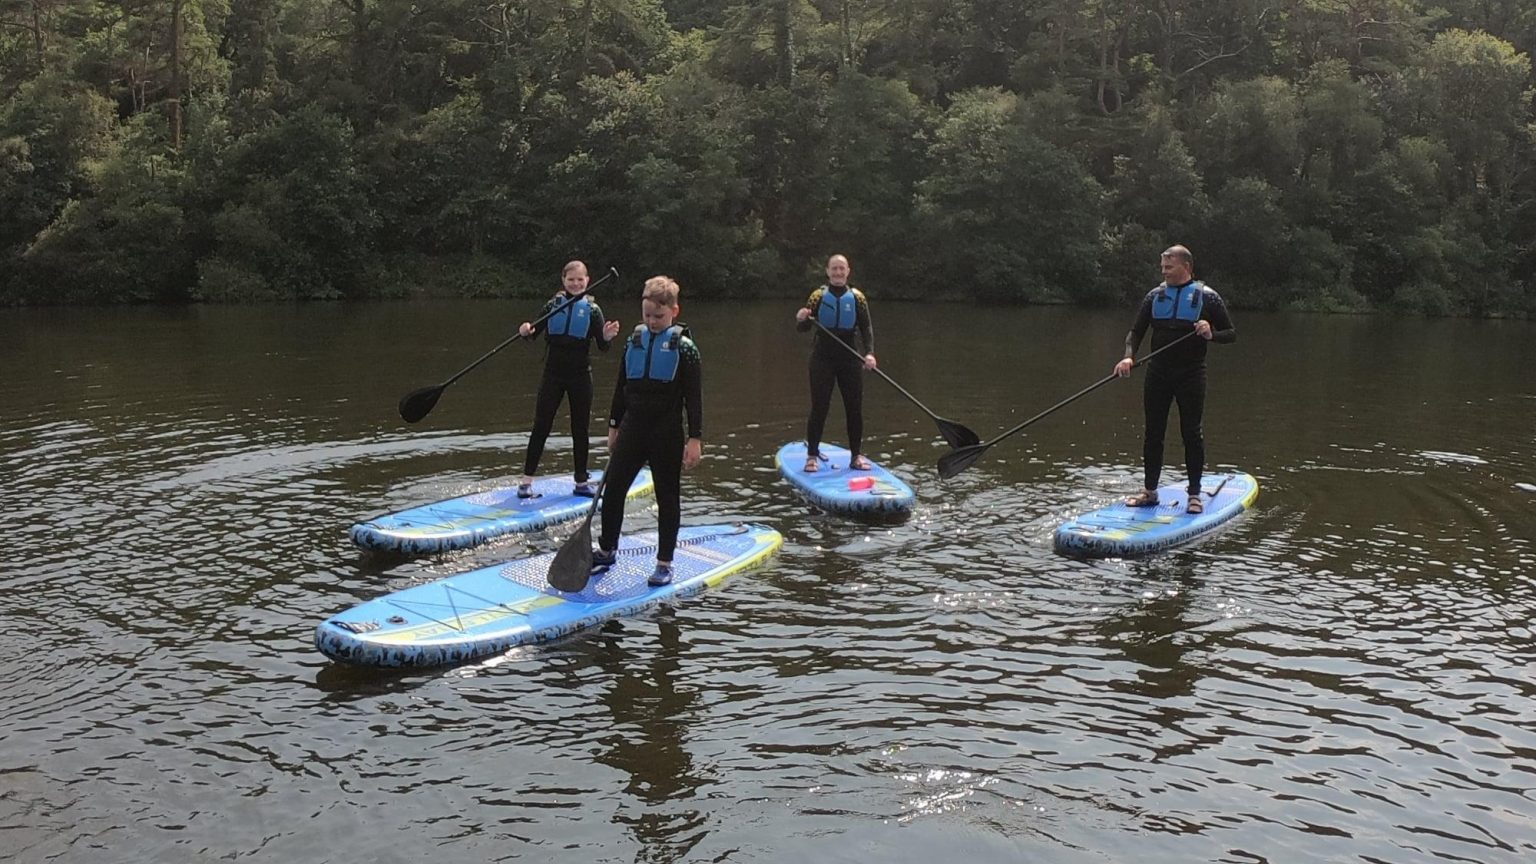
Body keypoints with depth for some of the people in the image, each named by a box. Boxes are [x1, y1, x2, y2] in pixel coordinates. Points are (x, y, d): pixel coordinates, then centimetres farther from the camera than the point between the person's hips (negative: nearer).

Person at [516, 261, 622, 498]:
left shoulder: (592, 309, -1)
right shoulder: (554, 305, 3)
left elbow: (602, 346, -7)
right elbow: (534, 332, 2)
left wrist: (607, 336, -29)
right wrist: (526, 331, -21)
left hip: (580, 374, 0)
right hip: (553, 372, 0)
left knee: (581, 429, 7)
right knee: (541, 426, -1)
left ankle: (581, 481, 17)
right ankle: (527, 480, 4)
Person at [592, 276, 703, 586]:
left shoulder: (684, 347, -7)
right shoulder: (634, 342, 7)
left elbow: (694, 396, -9)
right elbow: (621, 388, 15)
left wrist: (695, 438, -13)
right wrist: (614, 427, 15)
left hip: (667, 433, -4)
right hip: (633, 428, 4)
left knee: (667, 498, 5)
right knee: (612, 489, 4)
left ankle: (664, 562, 13)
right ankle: (607, 550, 21)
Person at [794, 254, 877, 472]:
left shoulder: (857, 297, 3)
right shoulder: (818, 296, -1)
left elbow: (866, 328, -1)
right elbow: (803, 328, -3)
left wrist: (869, 353, -16)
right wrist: (801, 319, -27)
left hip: (850, 359, 2)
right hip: (822, 359, -2)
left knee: (855, 409, 4)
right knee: (819, 408, -2)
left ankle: (856, 456, 14)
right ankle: (812, 456, 6)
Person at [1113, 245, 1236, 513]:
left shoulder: (1206, 297, 0)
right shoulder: (1155, 296, 9)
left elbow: (1231, 333, 2)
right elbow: (1136, 331, 8)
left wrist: (1211, 335, -20)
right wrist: (1129, 356, -11)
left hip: (1191, 374, -3)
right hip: (1158, 373, 3)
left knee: (1191, 433, 0)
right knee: (1153, 432, 6)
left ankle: (1194, 494, 9)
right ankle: (1149, 491, 15)